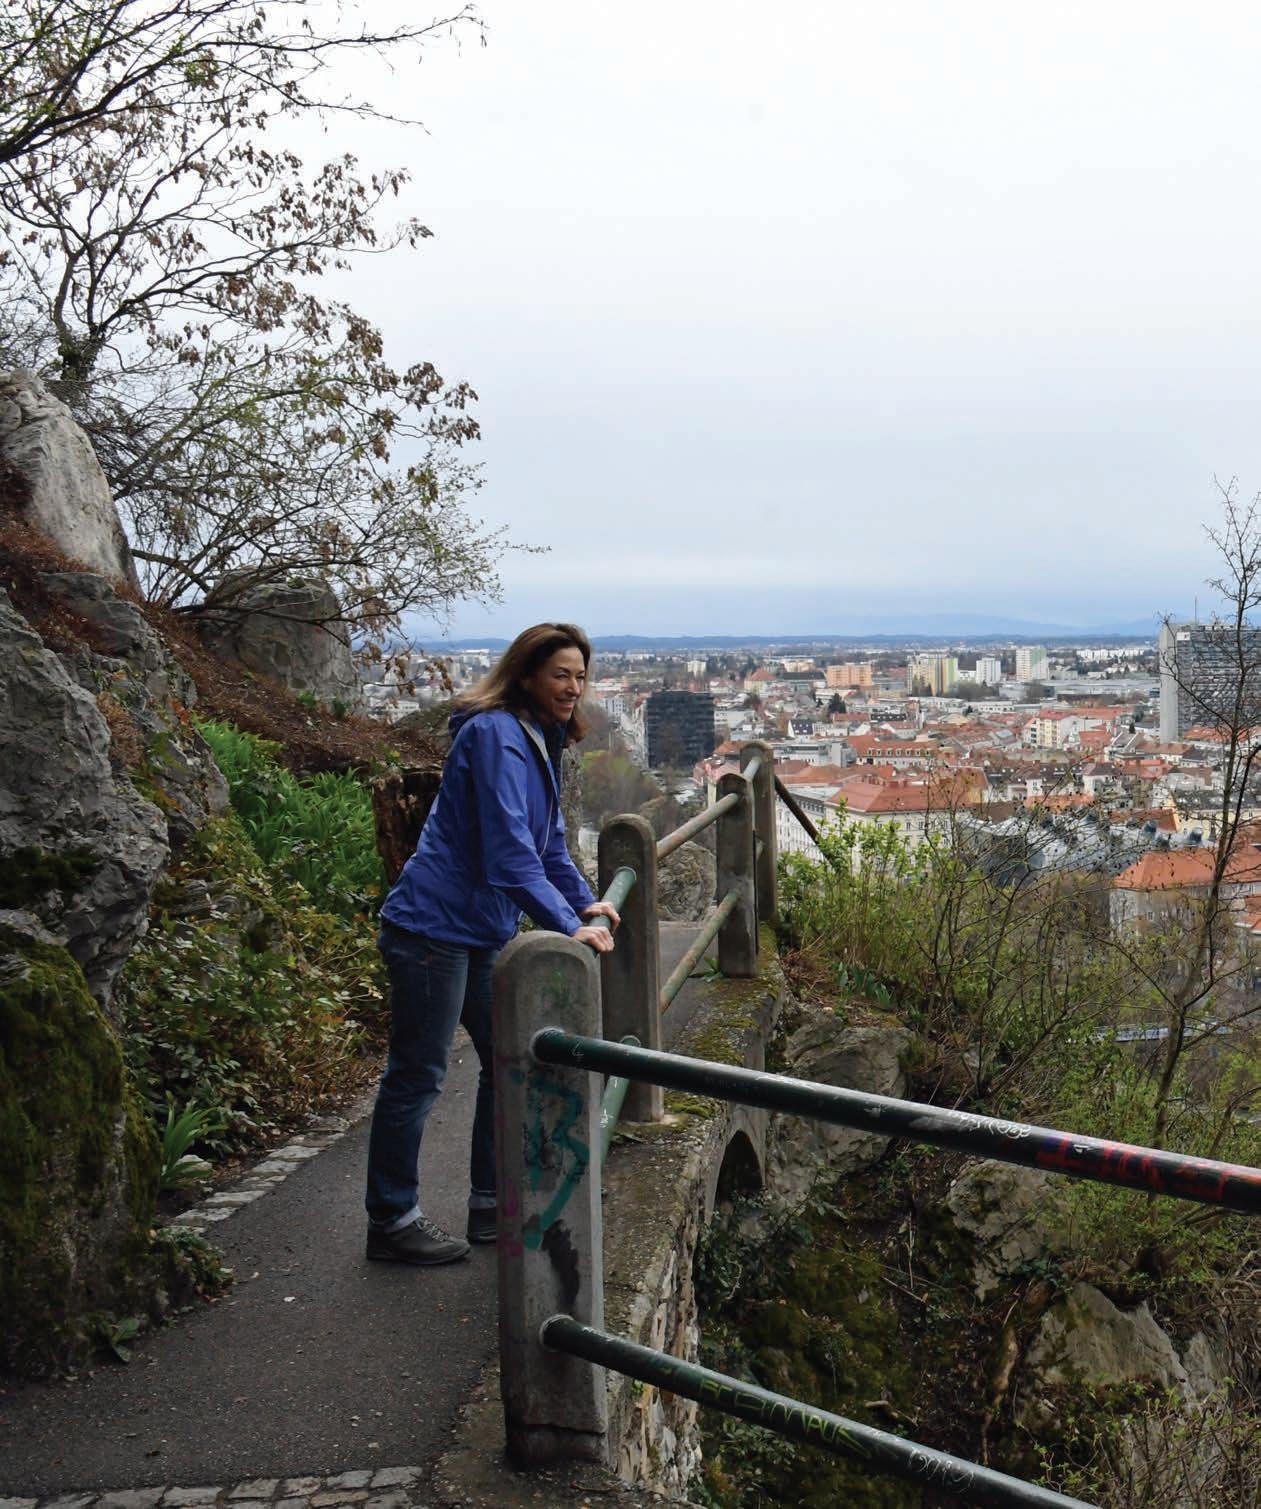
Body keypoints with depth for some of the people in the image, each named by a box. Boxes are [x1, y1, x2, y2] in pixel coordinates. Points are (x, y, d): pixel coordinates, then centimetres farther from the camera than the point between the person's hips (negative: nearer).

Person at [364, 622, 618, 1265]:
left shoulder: (541, 741, 14)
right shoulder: (496, 735, -18)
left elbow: (549, 841, 24)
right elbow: (509, 852, -26)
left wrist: (585, 901, 14)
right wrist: (568, 925, -27)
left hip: (484, 933, 10)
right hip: (434, 926, -10)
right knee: (417, 1074, -1)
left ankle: (492, 1205, 27)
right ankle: (392, 1222, 11)